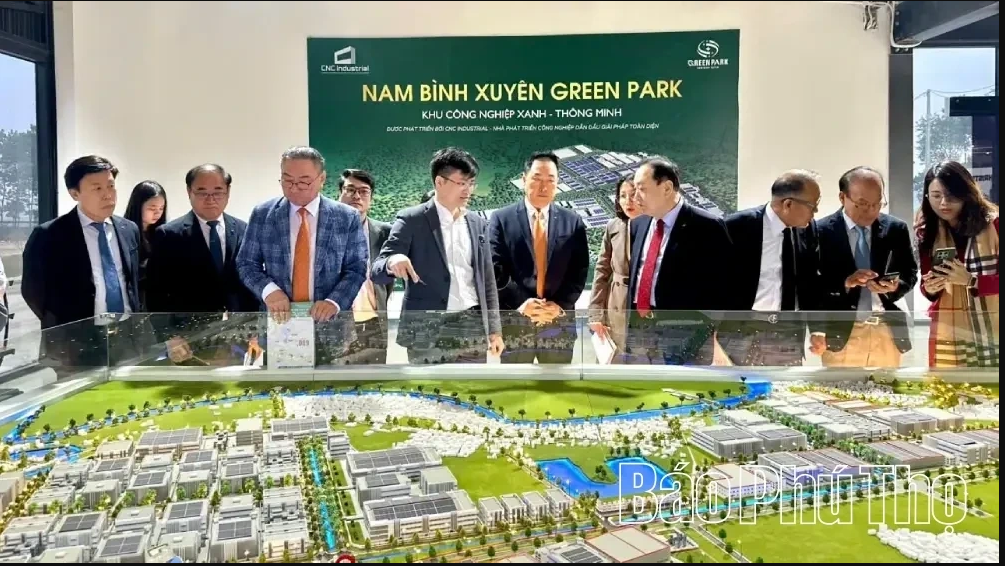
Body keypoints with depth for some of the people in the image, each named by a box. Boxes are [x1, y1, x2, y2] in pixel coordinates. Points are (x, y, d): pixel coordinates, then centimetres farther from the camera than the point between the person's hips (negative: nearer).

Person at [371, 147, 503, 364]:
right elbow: (376, 272, -9)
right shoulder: (412, 220, -4)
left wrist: (494, 329, 11)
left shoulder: (478, 223, 11)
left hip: (473, 329, 5)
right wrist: (391, 262, -33)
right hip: (428, 333, -5)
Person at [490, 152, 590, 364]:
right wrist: (520, 303, -17)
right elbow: (495, 270, -5)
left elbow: (580, 271, 3)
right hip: (514, 322, -1)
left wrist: (560, 305, -11)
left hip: (560, 324, 2)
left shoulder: (573, 222, 6)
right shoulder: (502, 218, 1)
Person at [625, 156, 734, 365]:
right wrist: (630, 322, 9)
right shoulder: (638, 225, 13)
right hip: (638, 330, 7)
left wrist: (702, 335, -12)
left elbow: (722, 286, -7)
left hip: (682, 334, -6)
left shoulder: (706, 227, -7)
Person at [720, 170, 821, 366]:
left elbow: (809, 282, 16)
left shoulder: (805, 231, 6)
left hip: (788, 334, 5)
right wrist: (715, 331, -9)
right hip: (740, 331, -4)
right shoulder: (738, 227, -10)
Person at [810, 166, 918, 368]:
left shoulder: (896, 229, 6)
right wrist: (845, 283, -23)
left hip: (887, 333, 3)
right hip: (841, 334, -3)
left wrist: (894, 286, -11)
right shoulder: (821, 231, -4)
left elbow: (910, 273, 11)